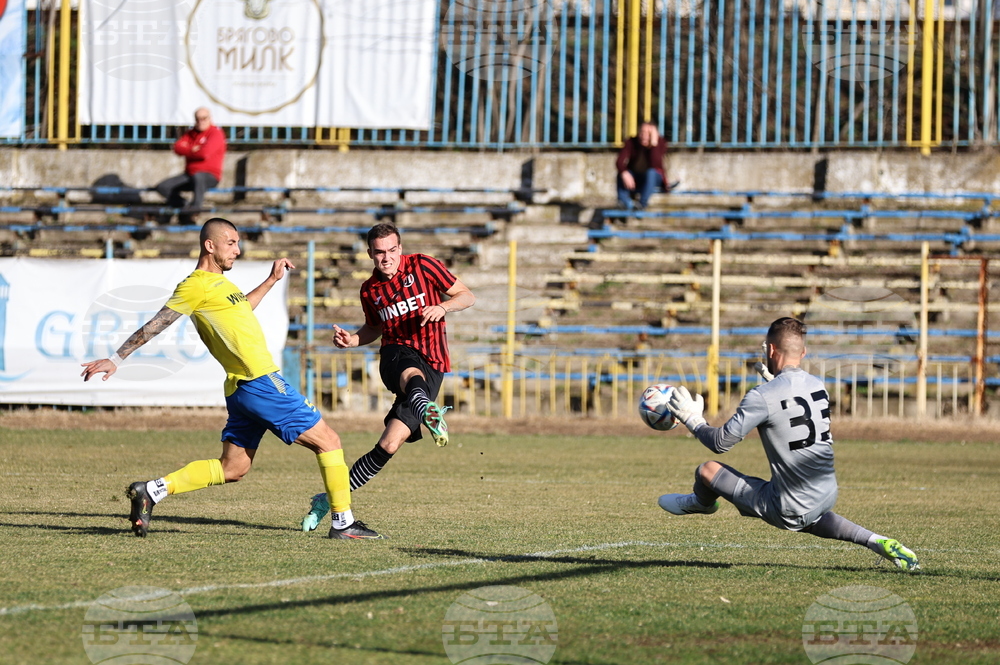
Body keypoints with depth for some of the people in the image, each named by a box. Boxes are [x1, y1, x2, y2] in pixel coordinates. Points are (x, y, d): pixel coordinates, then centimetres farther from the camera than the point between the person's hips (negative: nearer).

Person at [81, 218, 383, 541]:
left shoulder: (218, 282, 17)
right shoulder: (197, 285, -10)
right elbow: (155, 325, -10)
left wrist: (271, 280, 34)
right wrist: (116, 360, -9)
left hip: (242, 389, 10)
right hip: (260, 381, -10)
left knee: (231, 468, 10)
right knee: (328, 441, -3)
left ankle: (152, 490, 4)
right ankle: (343, 522, 0)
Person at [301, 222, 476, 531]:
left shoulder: (422, 265, 2)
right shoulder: (369, 290, 12)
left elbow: (467, 296, 6)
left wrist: (443, 308, -15)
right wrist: (352, 340, 8)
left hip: (432, 367, -2)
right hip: (396, 354, 2)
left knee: (389, 444, -11)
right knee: (413, 374, -41)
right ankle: (428, 412, -76)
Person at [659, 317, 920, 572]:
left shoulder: (763, 396, -18)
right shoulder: (818, 386, 3)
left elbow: (721, 443, -12)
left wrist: (692, 420, 4)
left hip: (790, 510, -7)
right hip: (827, 498, 7)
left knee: (707, 470, 8)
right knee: (811, 520, 43)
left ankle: (700, 502, 44)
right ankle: (876, 542, 24)